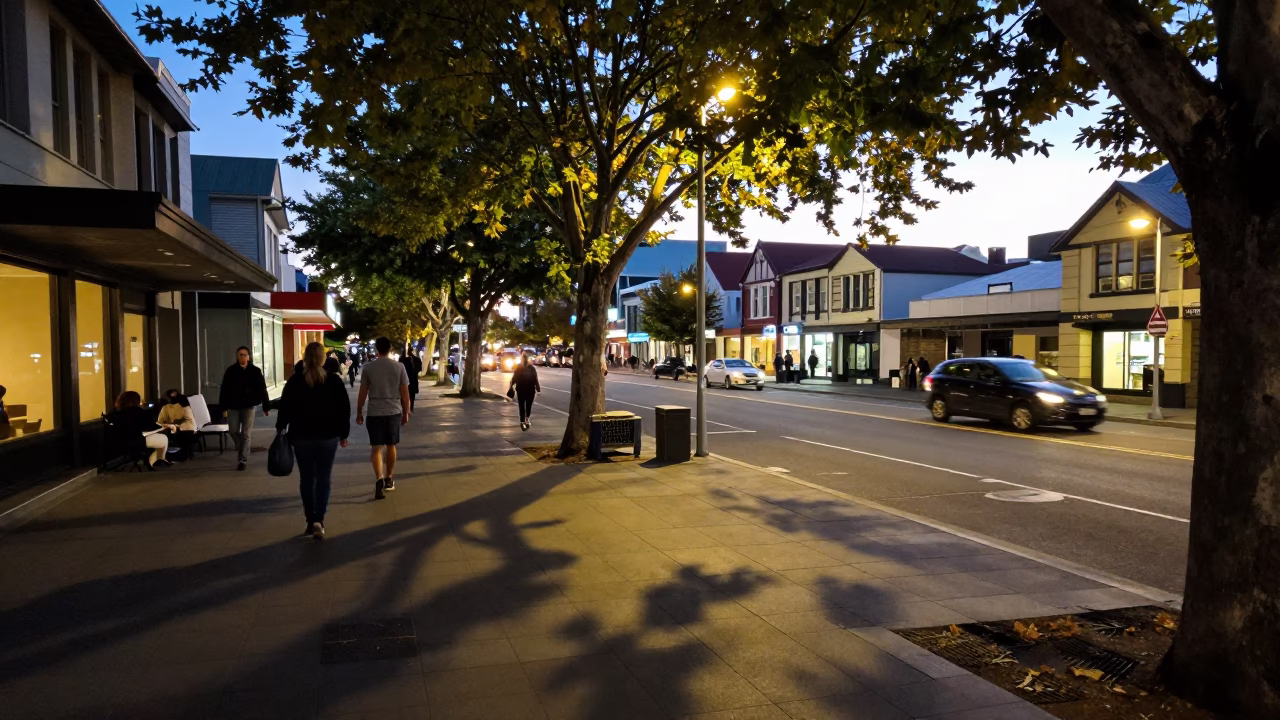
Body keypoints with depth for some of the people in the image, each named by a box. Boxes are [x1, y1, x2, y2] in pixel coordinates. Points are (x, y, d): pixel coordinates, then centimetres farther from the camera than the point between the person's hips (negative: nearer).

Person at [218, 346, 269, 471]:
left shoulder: (255, 371, -4)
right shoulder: (230, 371, 0)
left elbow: (262, 389, -1)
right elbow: (224, 390, 1)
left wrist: (265, 407, -1)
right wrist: (223, 407, -4)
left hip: (249, 406, -2)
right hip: (233, 406, 2)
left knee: (245, 434, -1)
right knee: (234, 432, 5)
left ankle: (243, 460, 2)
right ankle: (242, 450, 32)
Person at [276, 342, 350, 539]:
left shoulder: (294, 381, -3)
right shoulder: (334, 380, -2)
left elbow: (285, 408, 0)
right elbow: (344, 409, 1)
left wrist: (280, 429, 12)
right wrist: (343, 434, 8)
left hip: (302, 436, 0)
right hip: (328, 436, 0)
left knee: (306, 479, 11)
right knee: (323, 479, 4)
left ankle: (310, 520, 15)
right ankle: (319, 520, -9)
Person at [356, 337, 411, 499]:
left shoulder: (369, 367, -3)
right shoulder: (399, 367, -1)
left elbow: (362, 393, 0)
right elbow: (405, 393, 0)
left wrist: (359, 412, 10)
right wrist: (406, 413, 11)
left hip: (374, 412, -1)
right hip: (394, 411, 1)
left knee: (377, 447, 1)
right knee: (391, 446, 16)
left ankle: (379, 480, -18)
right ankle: (388, 479, 26)